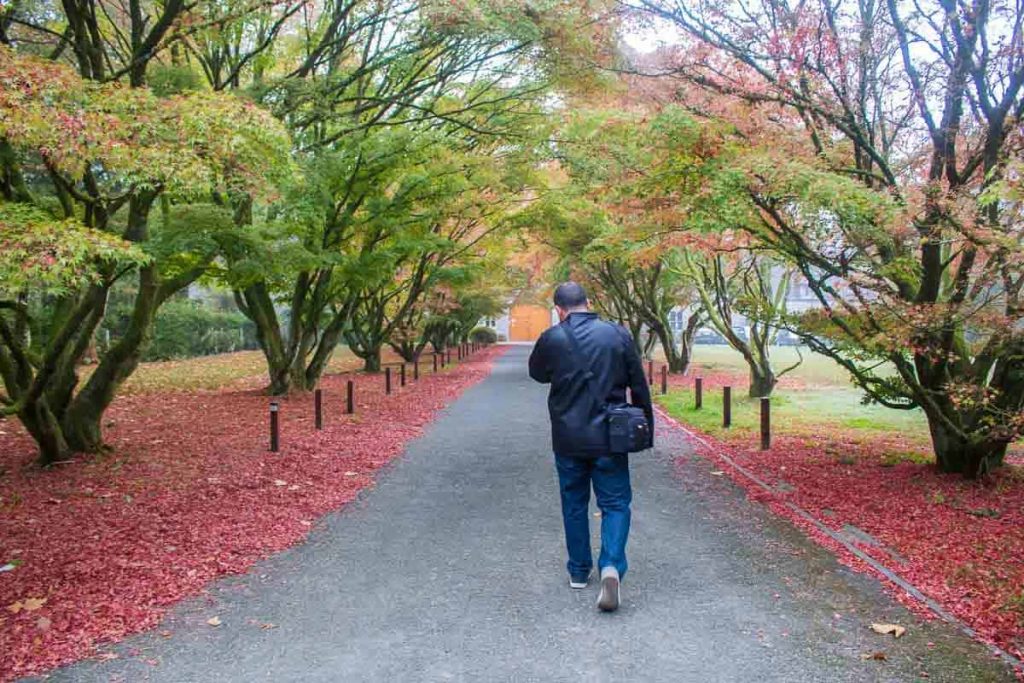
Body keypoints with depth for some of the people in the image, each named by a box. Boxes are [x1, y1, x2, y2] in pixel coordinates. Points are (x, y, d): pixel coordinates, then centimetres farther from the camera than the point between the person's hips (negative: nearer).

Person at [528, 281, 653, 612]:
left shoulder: (552, 339, -7)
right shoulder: (618, 334, -3)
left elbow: (537, 373, 12)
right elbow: (639, 387, 2)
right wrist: (645, 430, 11)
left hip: (568, 439, 0)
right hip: (609, 437, 0)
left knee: (574, 505, 16)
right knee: (615, 503, 9)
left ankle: (579, 571, 26)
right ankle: (612, 565, -11)